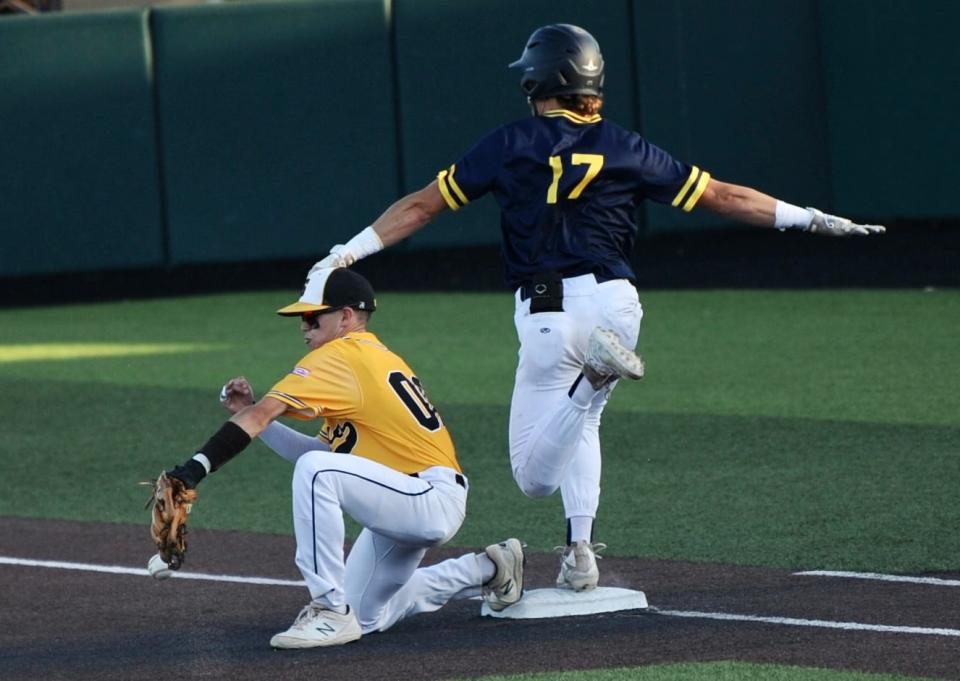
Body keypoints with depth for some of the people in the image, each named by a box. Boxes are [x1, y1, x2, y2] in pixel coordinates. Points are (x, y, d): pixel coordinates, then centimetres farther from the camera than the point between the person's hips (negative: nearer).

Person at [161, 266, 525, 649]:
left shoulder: (342, 356, -13)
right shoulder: (378, 357, 16)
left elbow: (263, 413, -23)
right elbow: (324, 452, 13)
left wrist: (194, 470, -31)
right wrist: (250, 414, 6)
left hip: (433, 499, -11)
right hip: (410, 505, 11)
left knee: (316, 471, -30)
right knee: (367, 618, 21)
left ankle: (331, 612, -25)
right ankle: (487, 570, 31)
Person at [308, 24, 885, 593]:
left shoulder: (509, 146, 2)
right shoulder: (623, 148, 6)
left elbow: (422, 205, 3)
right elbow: (722, 196, 8)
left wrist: (353, 249, 10)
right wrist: (813, 220, 16)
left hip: (550, 316, -3)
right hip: (617, 303, 3)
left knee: (535, 475, 0)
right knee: (580, 421, 29)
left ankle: (594, 375, -26)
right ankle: (581, 553, 11)